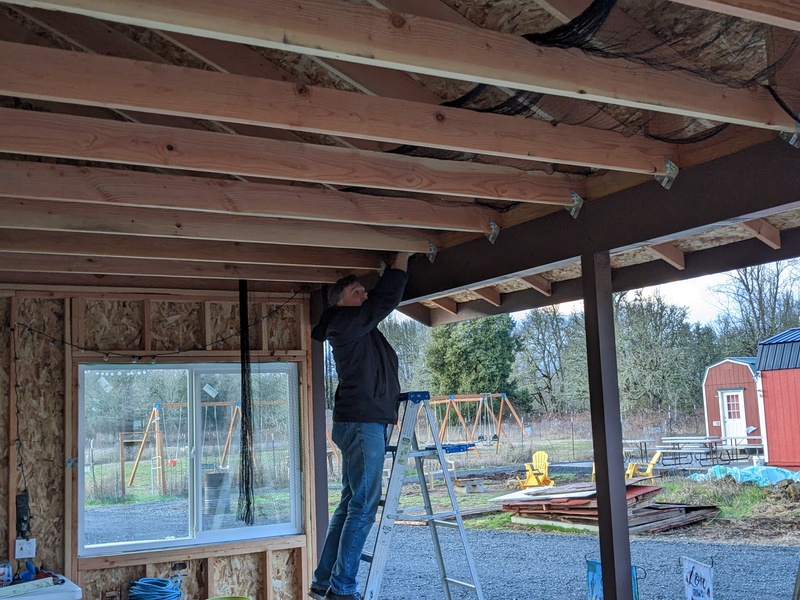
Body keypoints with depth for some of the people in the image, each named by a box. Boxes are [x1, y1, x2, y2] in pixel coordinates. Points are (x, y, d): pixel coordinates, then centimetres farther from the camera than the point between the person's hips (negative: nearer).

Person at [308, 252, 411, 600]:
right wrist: (402, 254, -7)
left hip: (364, 423, 10)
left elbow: (382, 299, 30)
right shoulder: (346, 323, -9)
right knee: (362, 507, -9)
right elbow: (386, 298, -13)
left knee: (351, 504, 12)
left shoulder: (361, 327, 17)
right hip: (361, 423, -10)